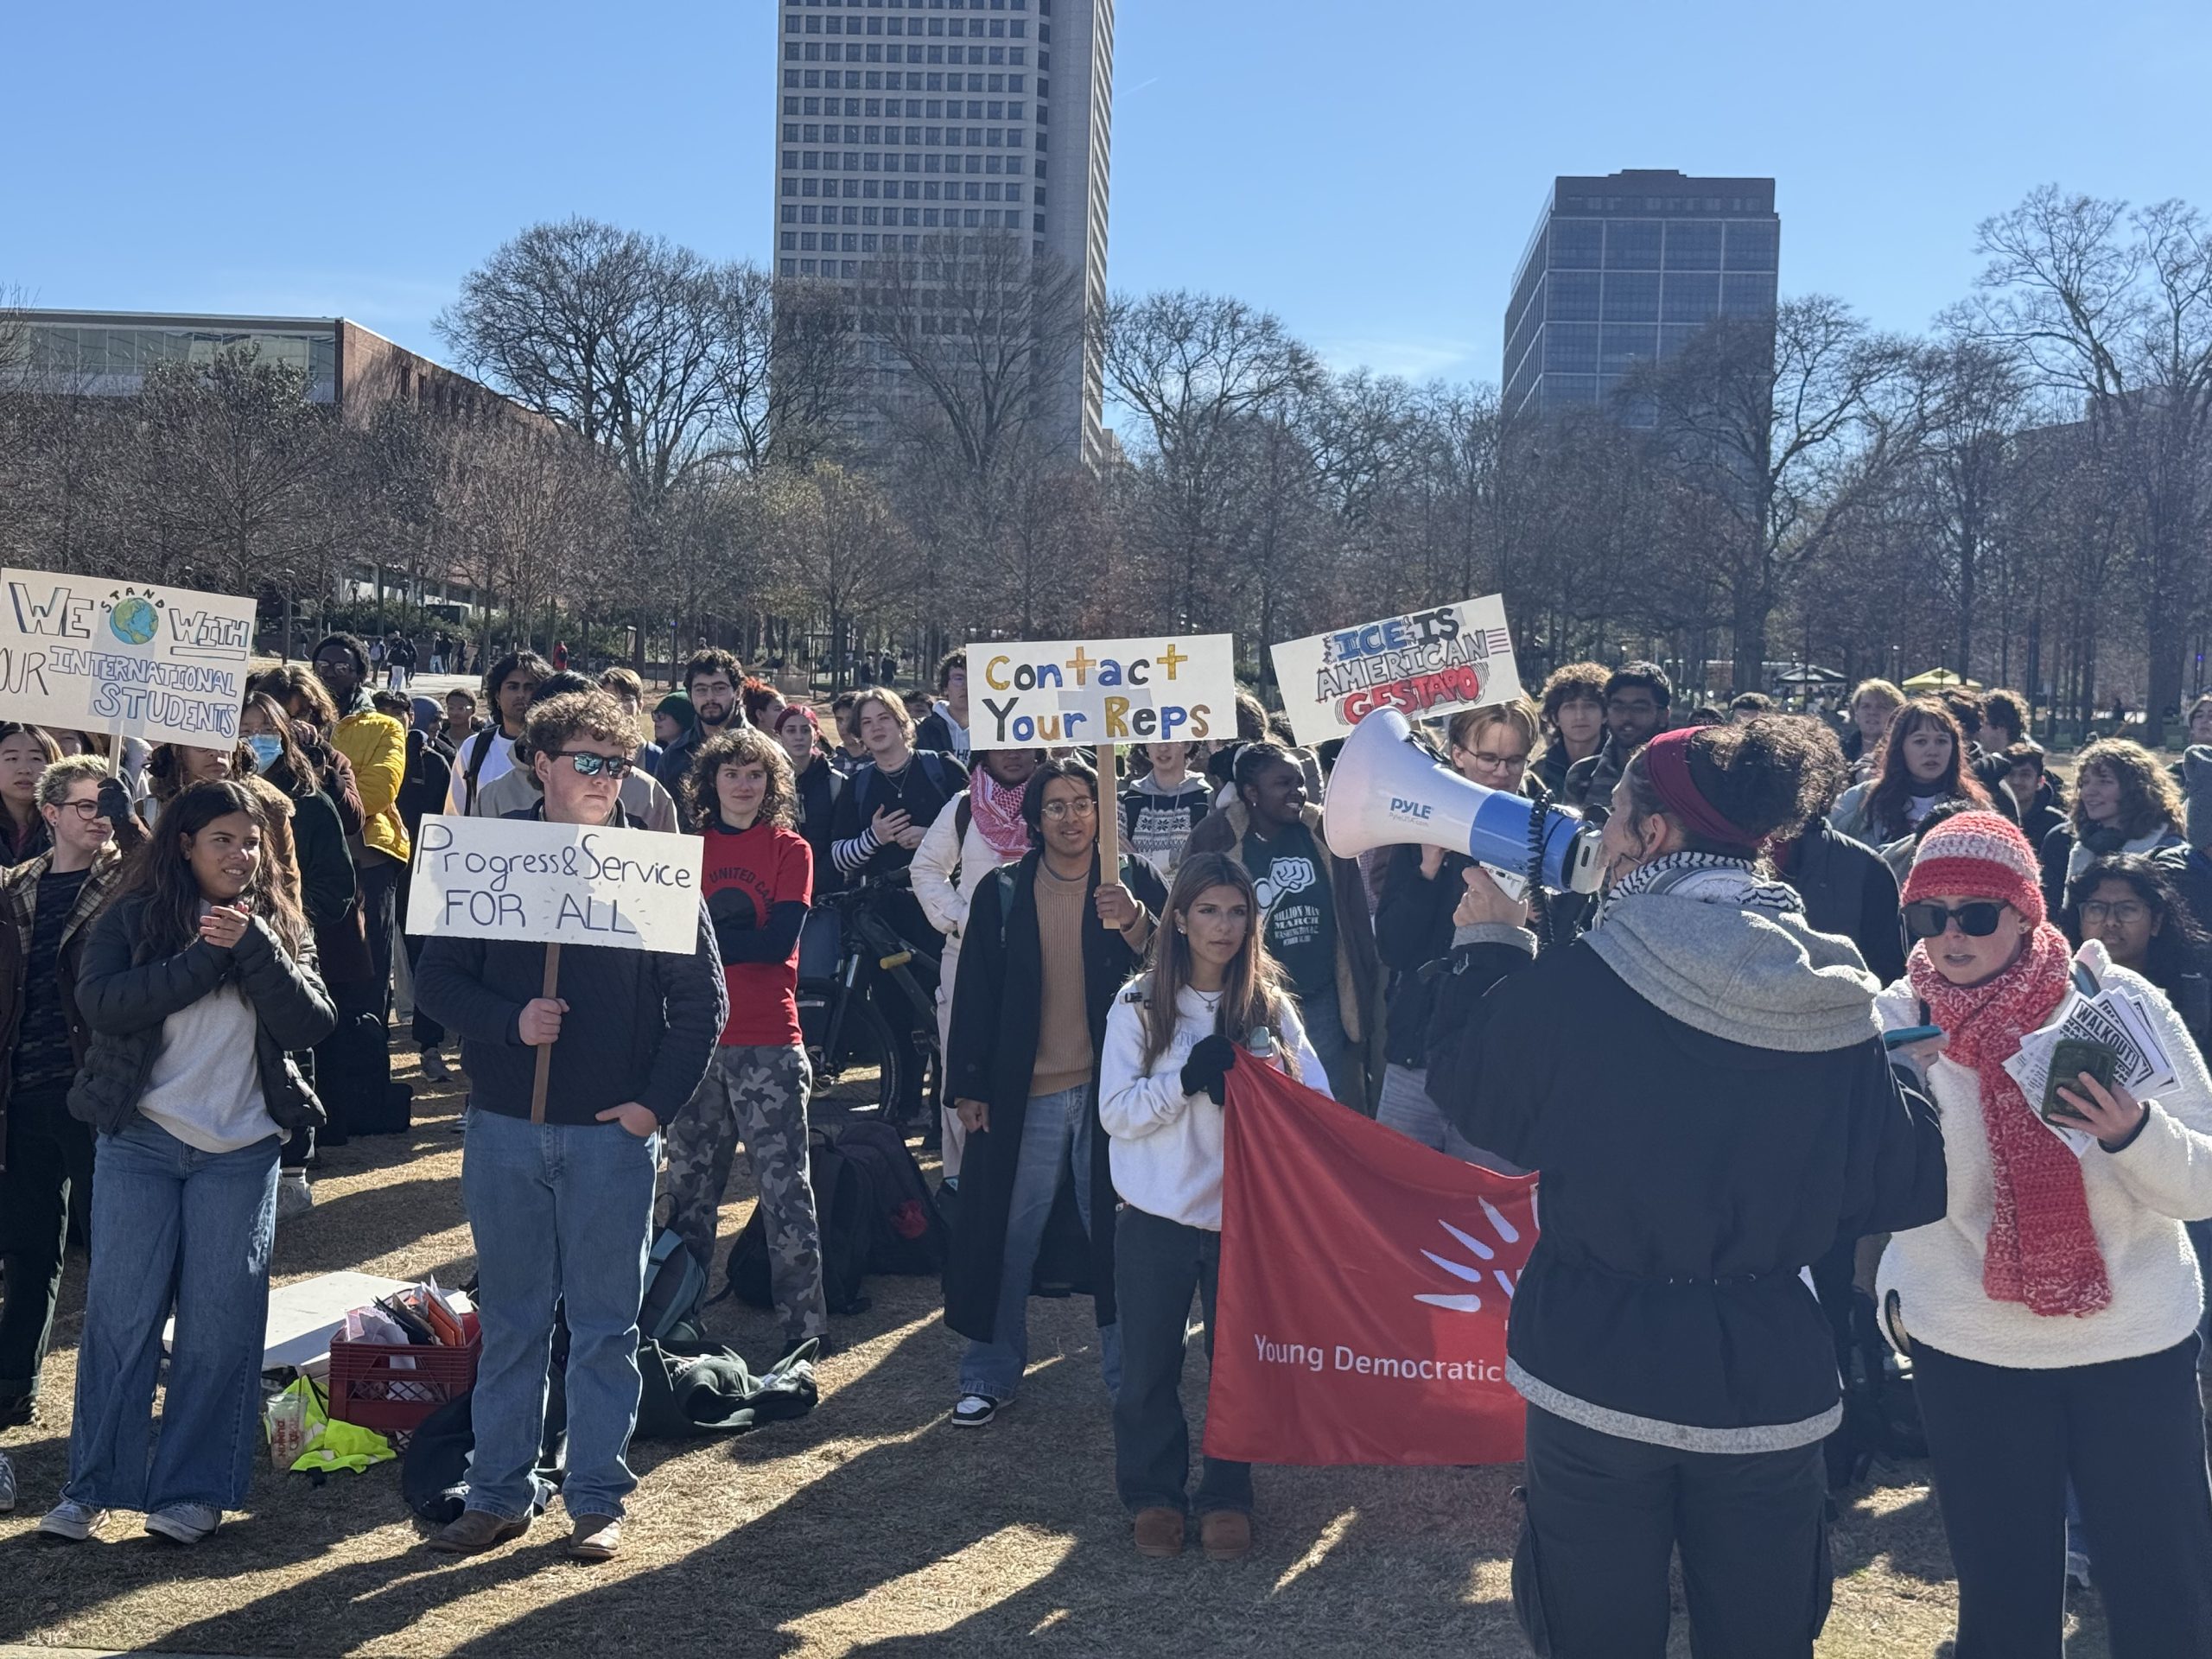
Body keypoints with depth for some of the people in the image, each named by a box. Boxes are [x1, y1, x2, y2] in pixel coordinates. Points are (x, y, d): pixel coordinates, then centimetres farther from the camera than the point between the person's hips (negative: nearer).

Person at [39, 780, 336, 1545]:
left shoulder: (282, 926, 6)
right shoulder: (132, 916, 2)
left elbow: (310, 1025, -7)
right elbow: (100, 1000, -16)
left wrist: (253, 945, -16)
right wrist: (205, 957, -18)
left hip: (241, 1152, 1)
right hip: (136, 1144, -1)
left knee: (221, 1323, 2)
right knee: (120, 1313, 1)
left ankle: (195, 1490, 12)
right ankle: (93, 1486, 13)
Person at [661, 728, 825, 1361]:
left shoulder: (790, 850, 2)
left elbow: (780, 940, -11)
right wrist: (739, 929, -11)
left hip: (768, 1045, -3)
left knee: (785, 1187, -4)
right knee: (688, 1187, 11)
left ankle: (805, 1326, 2)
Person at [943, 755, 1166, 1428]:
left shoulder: (1133, 881, 2)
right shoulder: (1002, 893, 4)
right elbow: (975, 992, 4)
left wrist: (1137, 925, -26)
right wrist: (969, 1086, 1)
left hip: (1112, 1087, 0)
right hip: (1024, 1094, 1)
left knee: (1119, 1235, 7)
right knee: (1005, 1239, 7)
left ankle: (1131, 1374, 19)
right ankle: (990, 1376, 20)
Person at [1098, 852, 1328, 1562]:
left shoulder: (1270, 1005, 2)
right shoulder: (1139, 1006, -3)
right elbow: (1115, 1112, -7)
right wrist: (1189, 1078, -20)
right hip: (1156, 1216, -1)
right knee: (1149, 1366, 7)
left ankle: (1226, 1498, 24)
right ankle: (1154, 1495, 24)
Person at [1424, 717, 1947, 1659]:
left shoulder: (1564, 988, -16)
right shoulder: (1832, 1004, -7)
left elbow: (1465, 1090, 1)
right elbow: (1904, 1185, -3)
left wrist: (1487, 945, 14)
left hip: (1599, 1375, -2)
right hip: (1769, 1379, 3)